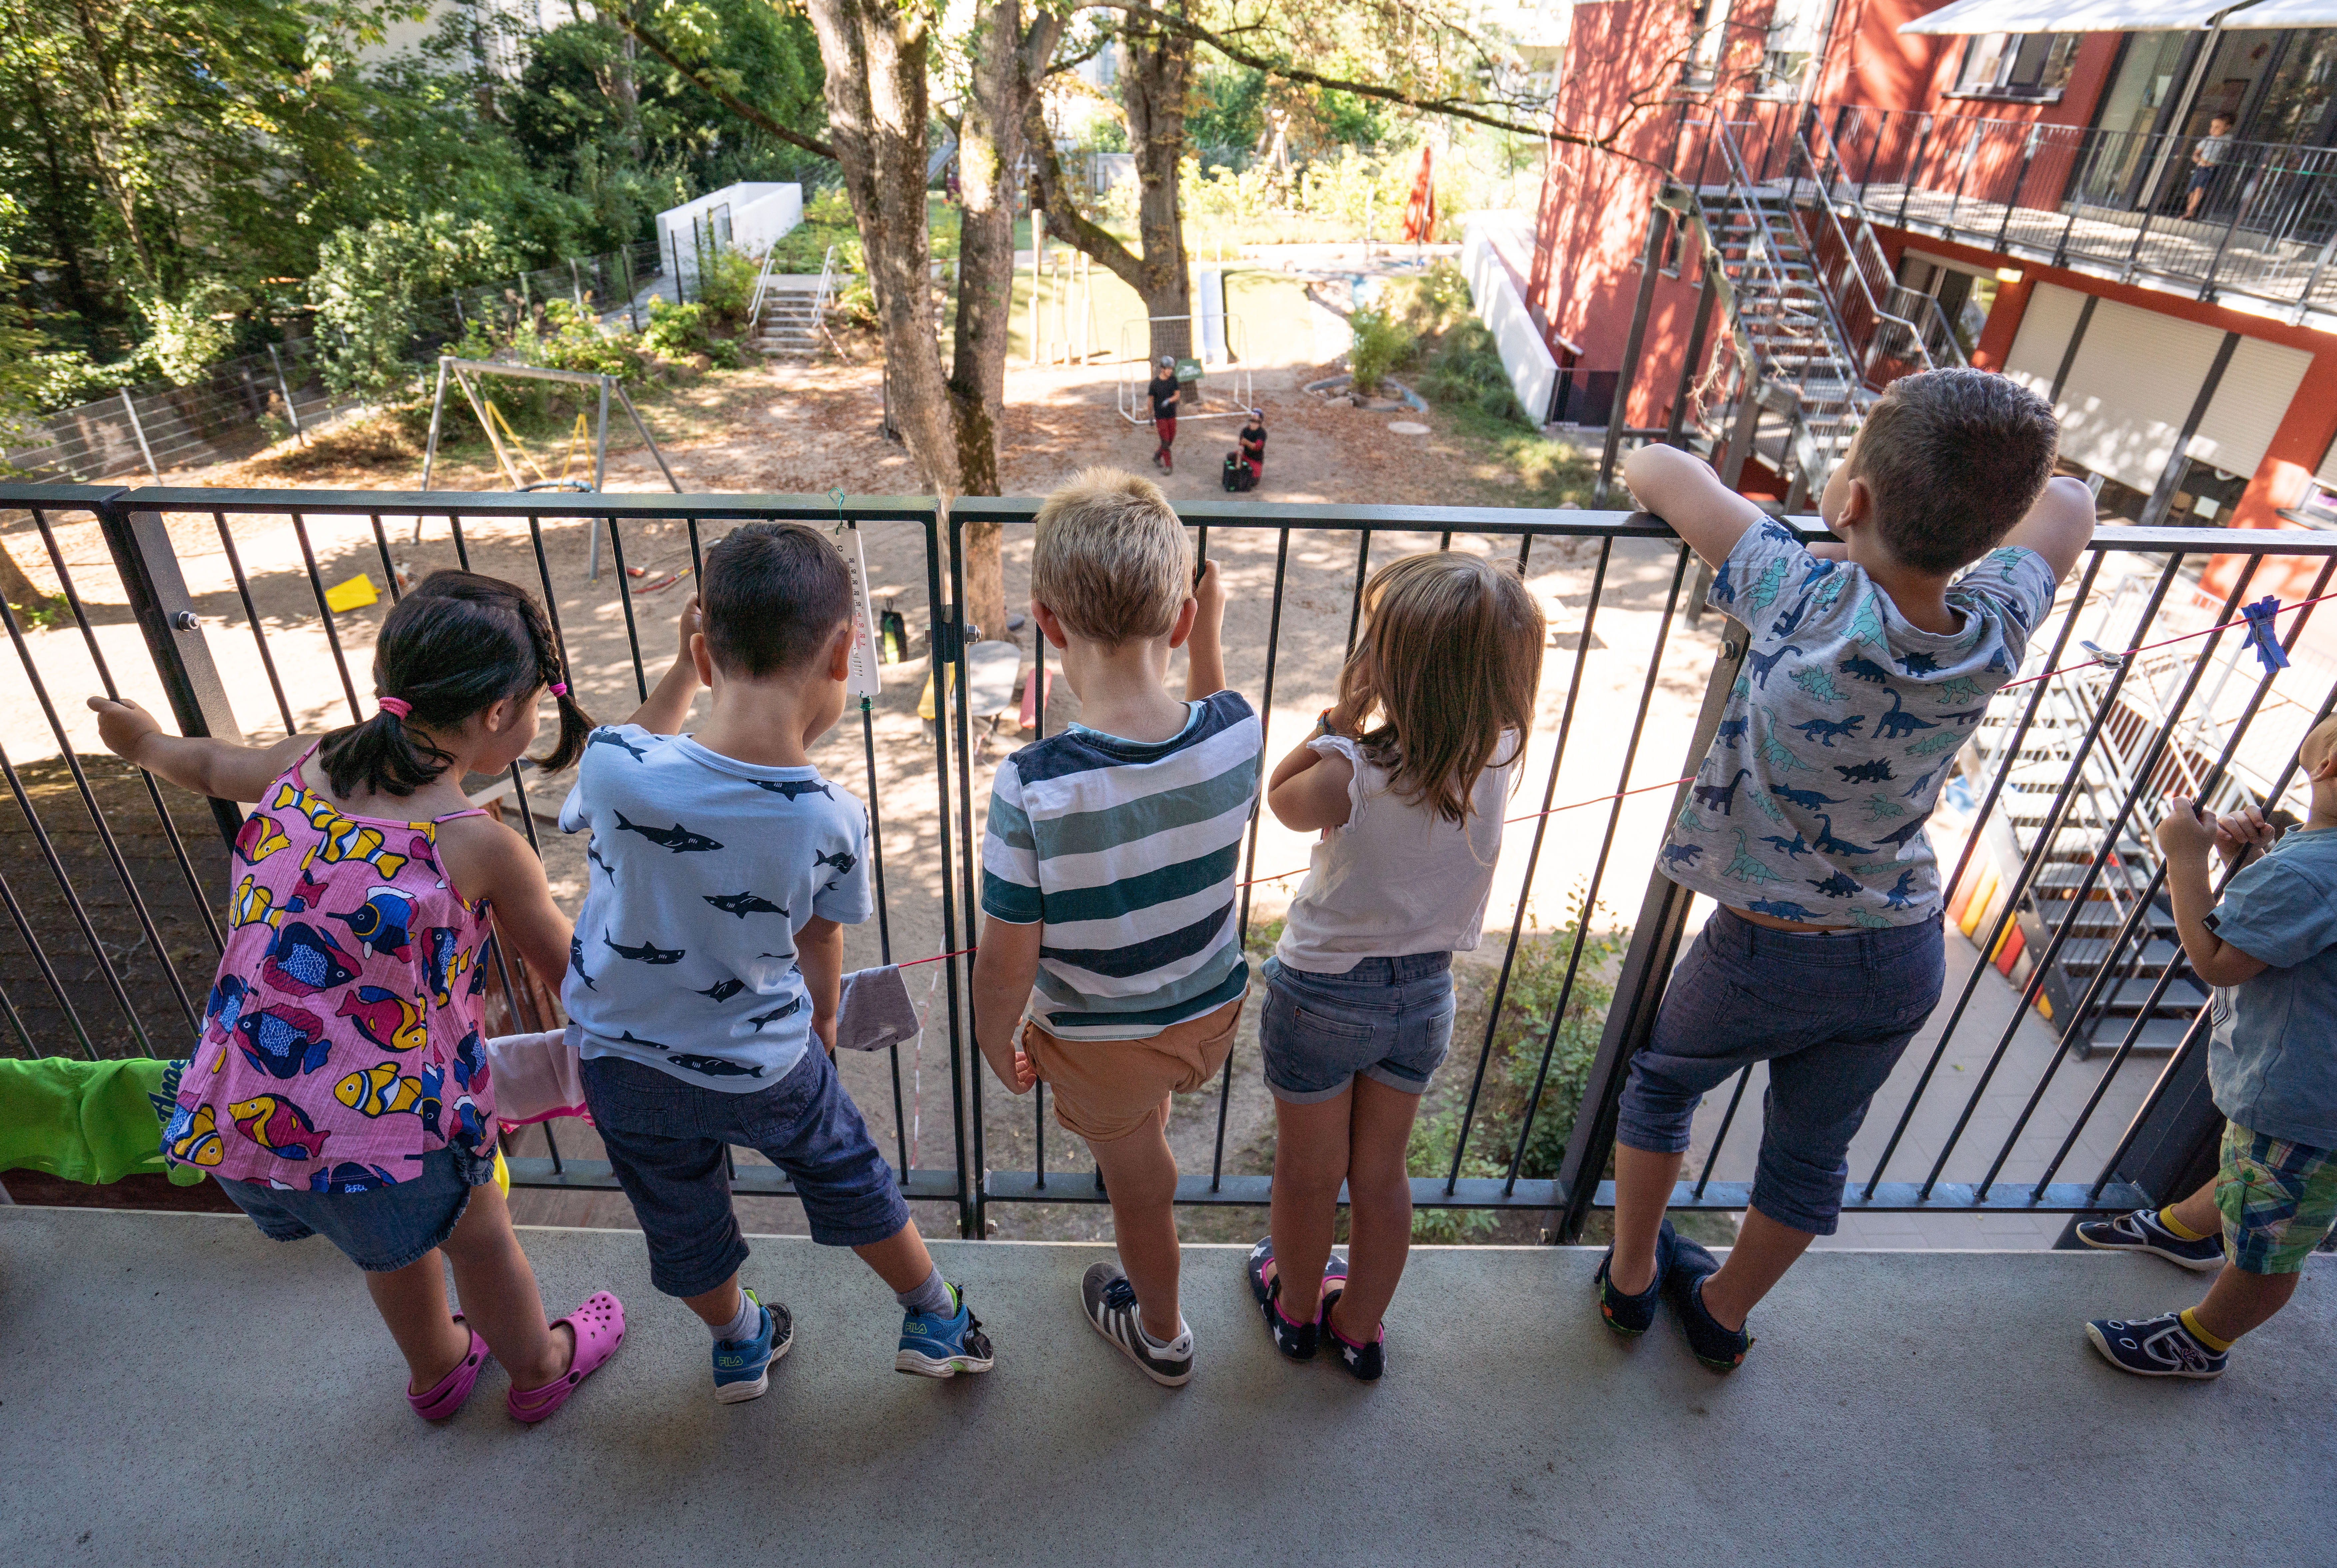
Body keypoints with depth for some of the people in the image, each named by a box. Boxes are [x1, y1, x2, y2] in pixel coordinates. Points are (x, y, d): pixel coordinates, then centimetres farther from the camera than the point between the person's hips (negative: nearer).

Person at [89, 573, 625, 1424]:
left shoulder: (303, 767, -4)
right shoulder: (480, 848, -19)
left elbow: (208, 764, 21)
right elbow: (570, 970, -5)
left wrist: (146, 740, 44)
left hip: (230, 1121, 6)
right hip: (381, 1127, -6)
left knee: (400, 1241, 33)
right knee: (476, 1233, 25)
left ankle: (436, 1370, 60)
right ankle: (539, 1368, 52)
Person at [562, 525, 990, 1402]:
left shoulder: (617, 767, -30)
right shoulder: (833, 820, -26)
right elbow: (821, 940, -7)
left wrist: (681, 672, -1)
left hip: (624, 1060, 2)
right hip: (767, 1062, -1)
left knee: (681, 1217, 27)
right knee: (847, 1179, 25)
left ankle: (737, 1347, 55)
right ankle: (935, 1320, 45)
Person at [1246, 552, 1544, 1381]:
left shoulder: (1352, 775, -31)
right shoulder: (1499, 756, -17)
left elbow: (1283, 799, -8)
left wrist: (1342, 715, -16)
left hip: (1323, 992, -4)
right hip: (1425, 992, 4)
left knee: (1308, 1174, 21)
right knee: (1381, 1173, 24)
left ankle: (1297, 1308, 47)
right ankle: (1360, 1327, 46)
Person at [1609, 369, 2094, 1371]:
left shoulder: (1809, 602, -28)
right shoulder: (1996, 634, -14)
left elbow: (1659, 467, -16)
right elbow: (2066, 500, 8)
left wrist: (1655, 472, 3)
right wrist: (1958, 507, 6)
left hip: (1768, 952, -4)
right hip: (1905, 958, 5)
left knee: (1659, 1089, 24)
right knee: (1811, 1155, 23)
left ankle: (1630, 1278, 43)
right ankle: (1722, 1315, 47)